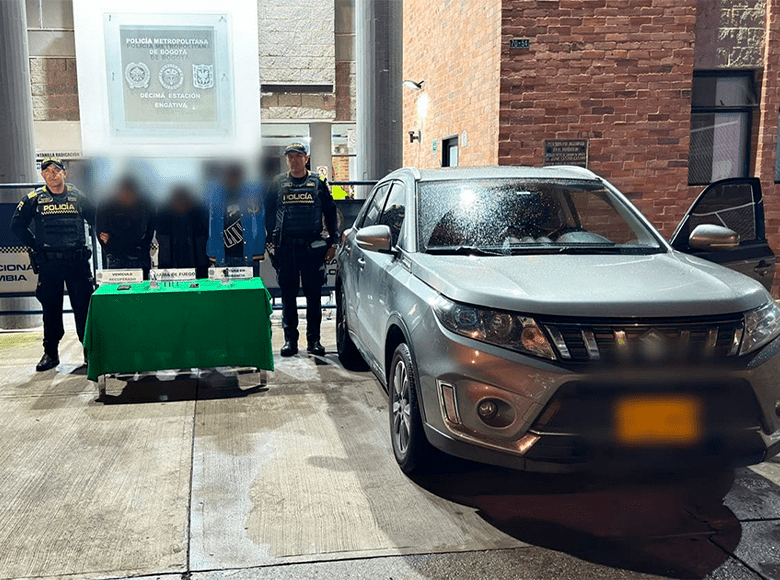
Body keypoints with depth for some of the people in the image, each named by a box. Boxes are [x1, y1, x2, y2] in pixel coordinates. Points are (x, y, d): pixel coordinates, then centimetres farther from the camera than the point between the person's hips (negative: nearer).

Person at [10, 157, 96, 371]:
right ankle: (50, 352, 17)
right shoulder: (34, 199, 4)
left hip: (78, 262, 0)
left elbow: (96, 221, 14)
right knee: (50, 308, 7)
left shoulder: (78, 196, 5)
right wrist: (36, 245, 2)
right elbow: (17, 224, 9)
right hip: (48, 263, 1)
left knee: (83, 306, 0)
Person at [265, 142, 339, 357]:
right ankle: (290, 339, 12)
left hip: (313, 246, 0)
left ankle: (314, 339, 12)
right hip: (285, 248, 1)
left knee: (314, 295, 3)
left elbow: (330, 213, 10)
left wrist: (333, 242, 4)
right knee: (288, 295, 4)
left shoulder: (318, 182, 8)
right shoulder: (278, 183, 10)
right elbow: (268, 213, 12)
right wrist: (271, 240, 3)